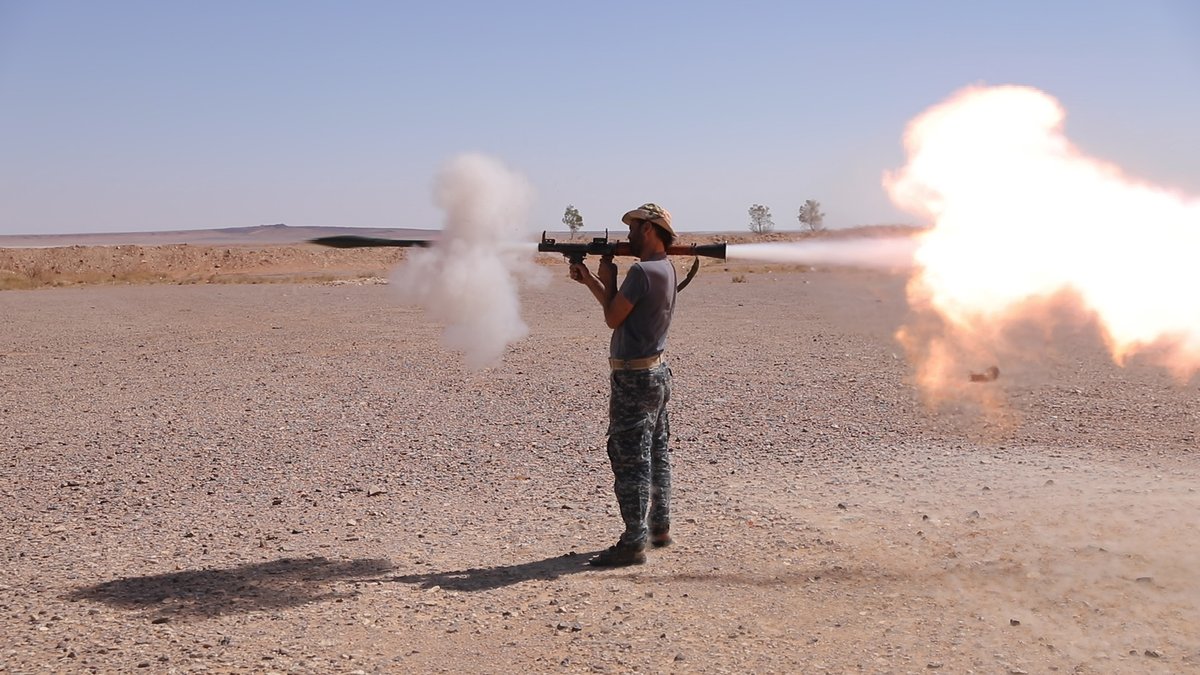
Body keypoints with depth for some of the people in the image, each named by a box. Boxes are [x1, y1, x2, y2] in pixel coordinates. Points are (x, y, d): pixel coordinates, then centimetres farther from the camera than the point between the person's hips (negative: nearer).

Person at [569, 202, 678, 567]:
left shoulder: (642, 271, -21)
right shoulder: (666, 269, 10)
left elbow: (613, 318, -14)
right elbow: (622, 309, 15)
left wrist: (607, 279, -1)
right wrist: (590, 280, 14)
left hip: (634, 377, -10)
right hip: (656, 372, 10)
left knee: (630, 459, -6)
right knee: (655, 453, 18)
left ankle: (633, 543, -1)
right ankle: (659, 527, 29)